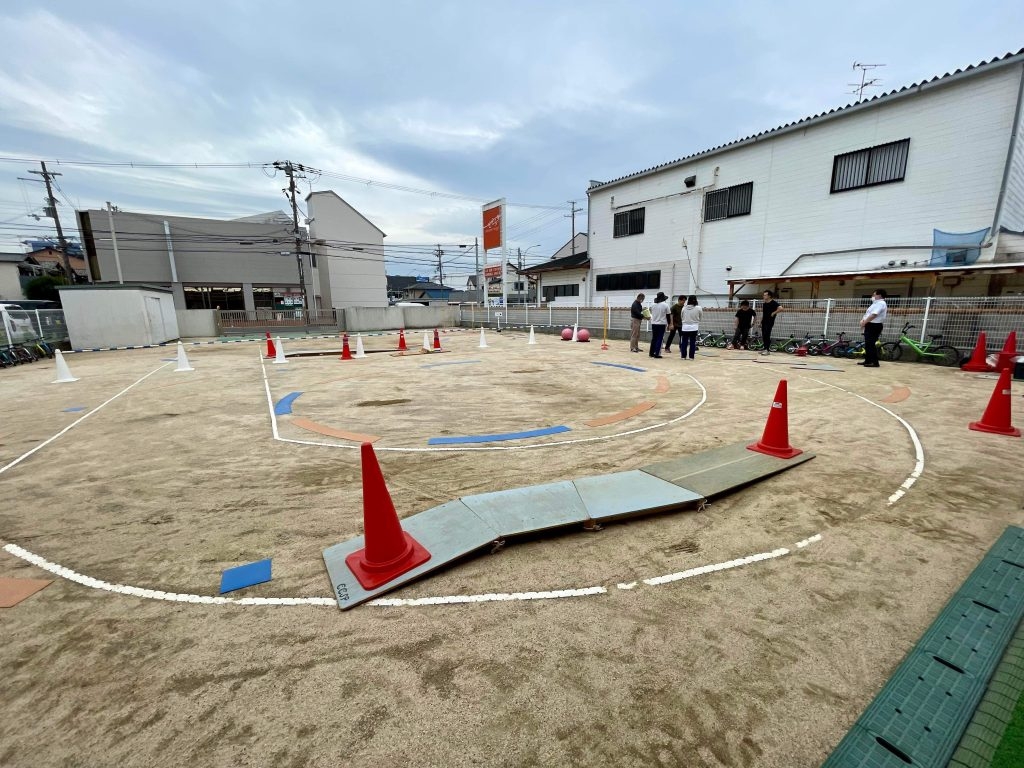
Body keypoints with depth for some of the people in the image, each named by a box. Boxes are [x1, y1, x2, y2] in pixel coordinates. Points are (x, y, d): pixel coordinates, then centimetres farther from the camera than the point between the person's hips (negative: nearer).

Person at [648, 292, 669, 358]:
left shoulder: (652, 305, 1)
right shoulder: (665, 305, -8)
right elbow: (667, 315, -2)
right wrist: (669, 324, 6)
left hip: (654, 324, 4)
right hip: (662, 324, -4)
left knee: (653, 339, 13)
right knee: (660, 339, 0)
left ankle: (652, 353, 17)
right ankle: (657, 354, -3)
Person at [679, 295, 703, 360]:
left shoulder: (684, 308, -4)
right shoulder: (698, 308, -7)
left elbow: (682, 317, 4)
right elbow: (701, 316, 5)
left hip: (685, 327, 1)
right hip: (694, 327, -1)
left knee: (684, 342, 7)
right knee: (692, 342, 3)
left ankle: (683, 356, 9)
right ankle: (691, 356, 5)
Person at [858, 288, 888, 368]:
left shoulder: (880, 303, -14)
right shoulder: (876, 303, 19)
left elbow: (874, 315, -24)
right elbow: (868, 313, 20)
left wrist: (864, 322, -18)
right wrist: (863, 320, 4)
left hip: (875, 326, -10)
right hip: (870, 325, 10)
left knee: (871, 344, -13)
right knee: (867, 344, 14)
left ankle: (875, 362, -12)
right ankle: (868, 360, 21)